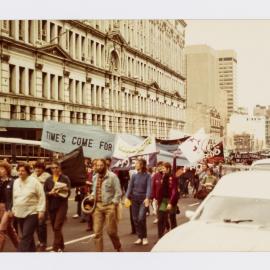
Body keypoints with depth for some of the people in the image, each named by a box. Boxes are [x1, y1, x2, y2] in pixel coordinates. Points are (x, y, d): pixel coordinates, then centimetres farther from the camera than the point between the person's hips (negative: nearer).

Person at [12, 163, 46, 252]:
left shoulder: (34, 182, -9)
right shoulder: (16, 182, 9)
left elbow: (41, 197, -7)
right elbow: (14, 197, 18)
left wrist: (41, 211, -12)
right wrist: (14, 209, 16)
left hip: (32, 213, -6)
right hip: (19, 213, 6)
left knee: (26, 237, -12)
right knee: (28, 236, 15)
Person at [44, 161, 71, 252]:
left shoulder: (65, 178, -2)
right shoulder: (48, 180, 8)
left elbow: (68, 192, -6)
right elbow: (44, 192, 4)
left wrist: (60, 193, -23)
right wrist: (50, 193, -15)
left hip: (62, 205, -4)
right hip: (51, 205, 4)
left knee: (57, 227, -12)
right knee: (55, 228, 11)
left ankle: (56, 248, -8)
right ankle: (60, 246, 28)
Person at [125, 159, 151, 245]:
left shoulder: (147, 175, -5)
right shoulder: (134, 175, 5)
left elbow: (149, 187, -13)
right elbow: (130, 187, 4)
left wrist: (147, 198, -26)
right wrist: (127, 197, -7)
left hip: (143, 199, -4)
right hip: (134, 199, 4)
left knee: (141, 218, -15)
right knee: (135, 219, 4)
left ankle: (144, 237, 2)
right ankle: (140, 237, 16)